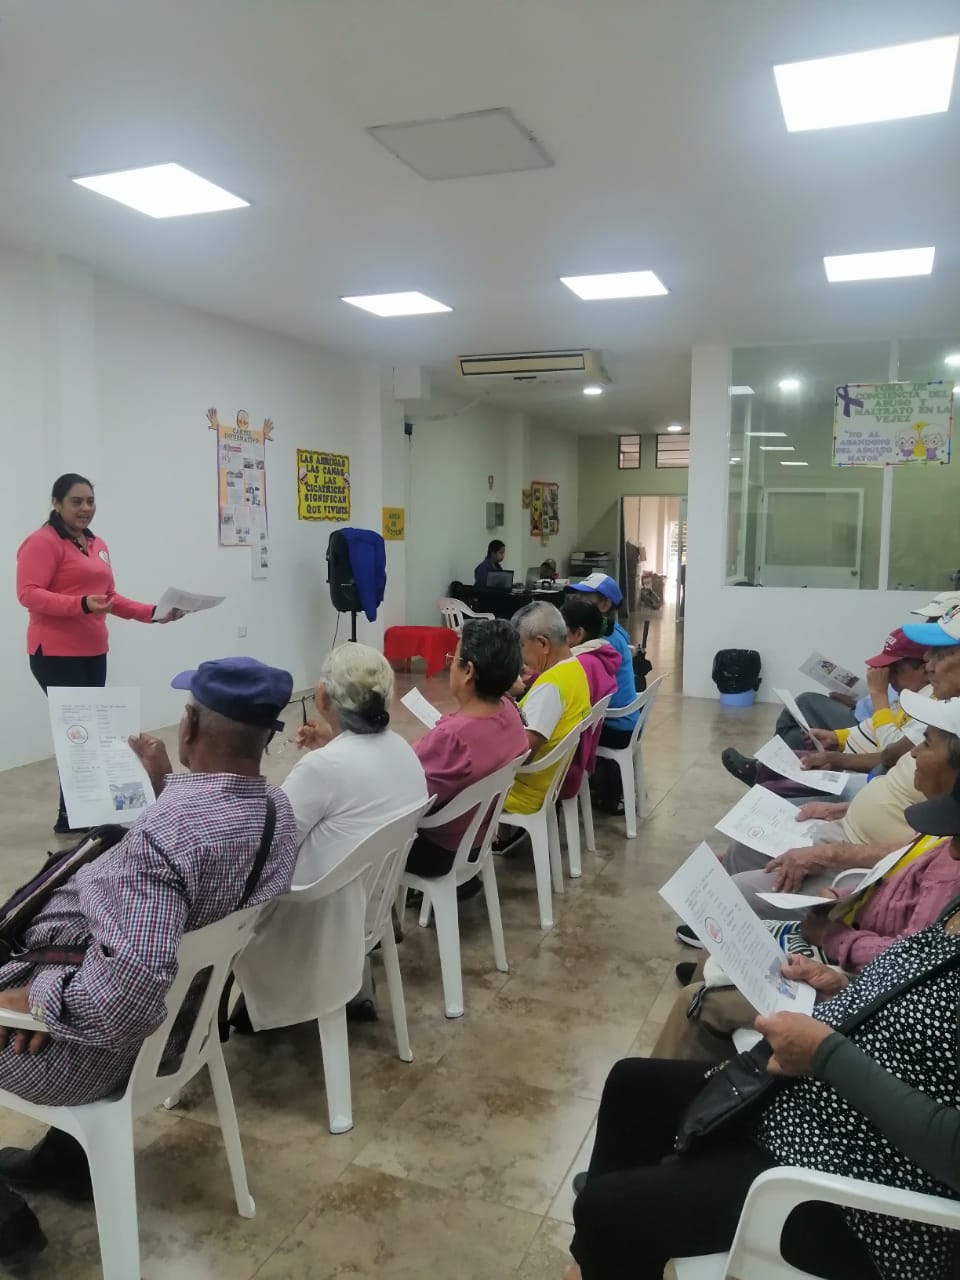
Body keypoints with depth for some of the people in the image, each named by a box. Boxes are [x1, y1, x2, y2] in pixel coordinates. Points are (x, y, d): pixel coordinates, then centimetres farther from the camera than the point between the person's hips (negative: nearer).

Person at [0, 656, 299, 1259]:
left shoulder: (164, 833, -36)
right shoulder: (278, 808, -9)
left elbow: (130, 987, -42)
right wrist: (168, 789, 8)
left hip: (95, 1043, -8)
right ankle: (67, 1155, 39)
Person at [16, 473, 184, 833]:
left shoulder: (97, 545, 16)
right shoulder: (42, 542, -8)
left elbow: (110, 597, 21)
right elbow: (28, 594, -16)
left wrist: (152, 613, 9)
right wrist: (81, 604, -28)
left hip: (93, 653, 8)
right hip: (56, 654, -8)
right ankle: (70, 816, 0)